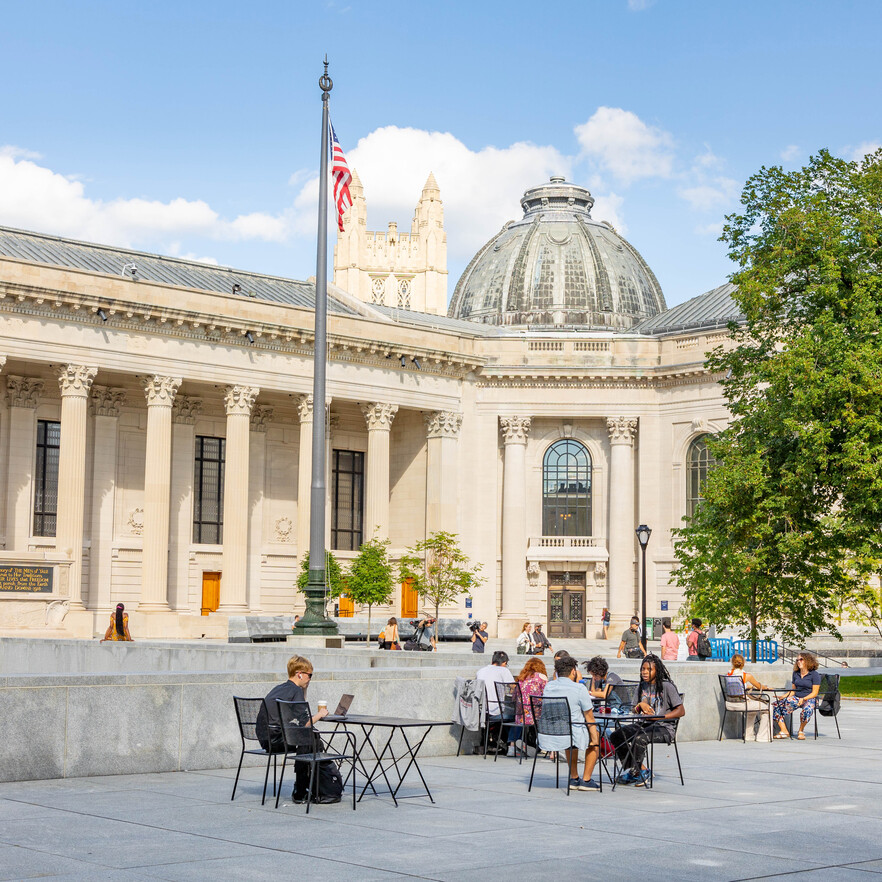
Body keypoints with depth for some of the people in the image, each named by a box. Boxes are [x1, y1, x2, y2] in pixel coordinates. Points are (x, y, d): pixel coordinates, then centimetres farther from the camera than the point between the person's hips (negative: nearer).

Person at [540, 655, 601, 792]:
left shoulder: (548, 686, 8)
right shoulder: (579, 688, -9)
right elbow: (589, 718, -2)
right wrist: (595, 739, 9)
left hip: (546, 737, 6)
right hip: (570, 736, -6)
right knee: (595, 734, 25)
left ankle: (574, 778, 38)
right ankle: (586, 780, 21)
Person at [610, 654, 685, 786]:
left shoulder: (666, 686, -6)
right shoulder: (641, 687, 14)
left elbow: (681, 711, -10)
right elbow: (635, 711, 19)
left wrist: (660, 717, -19)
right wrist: (640, 705, -5)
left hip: (664, 727, -7)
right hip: (644, 724, 7)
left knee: (639, 738, -35)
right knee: (616, 736, -11)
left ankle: (635, 772, -15)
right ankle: (642, 770, -7)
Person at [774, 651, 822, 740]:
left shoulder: (815, 674, -3)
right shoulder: (796, 673, 15)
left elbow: (814, 693, -8)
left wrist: (803, 699, -23)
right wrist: (783, 696, 1)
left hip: (809, 699, -5)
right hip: (796, 698, 5)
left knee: (807, 708, -42)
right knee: (776, 705, -17)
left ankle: (801, 730, -16)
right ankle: (784, 731, -18)